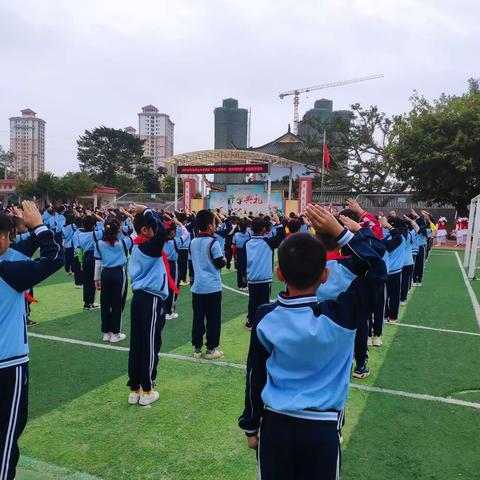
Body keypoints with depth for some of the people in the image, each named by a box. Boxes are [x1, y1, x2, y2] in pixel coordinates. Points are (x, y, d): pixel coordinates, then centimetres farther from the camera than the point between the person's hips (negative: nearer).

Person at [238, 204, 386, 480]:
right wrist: (340, 232, -12)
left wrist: (251, 426, 11)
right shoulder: (340, 316, -21)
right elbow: (378, 270, -8)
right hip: (322, 428, -1)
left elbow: (255, 378, -2)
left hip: (275, 424, 2)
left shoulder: (265, 319, -12)